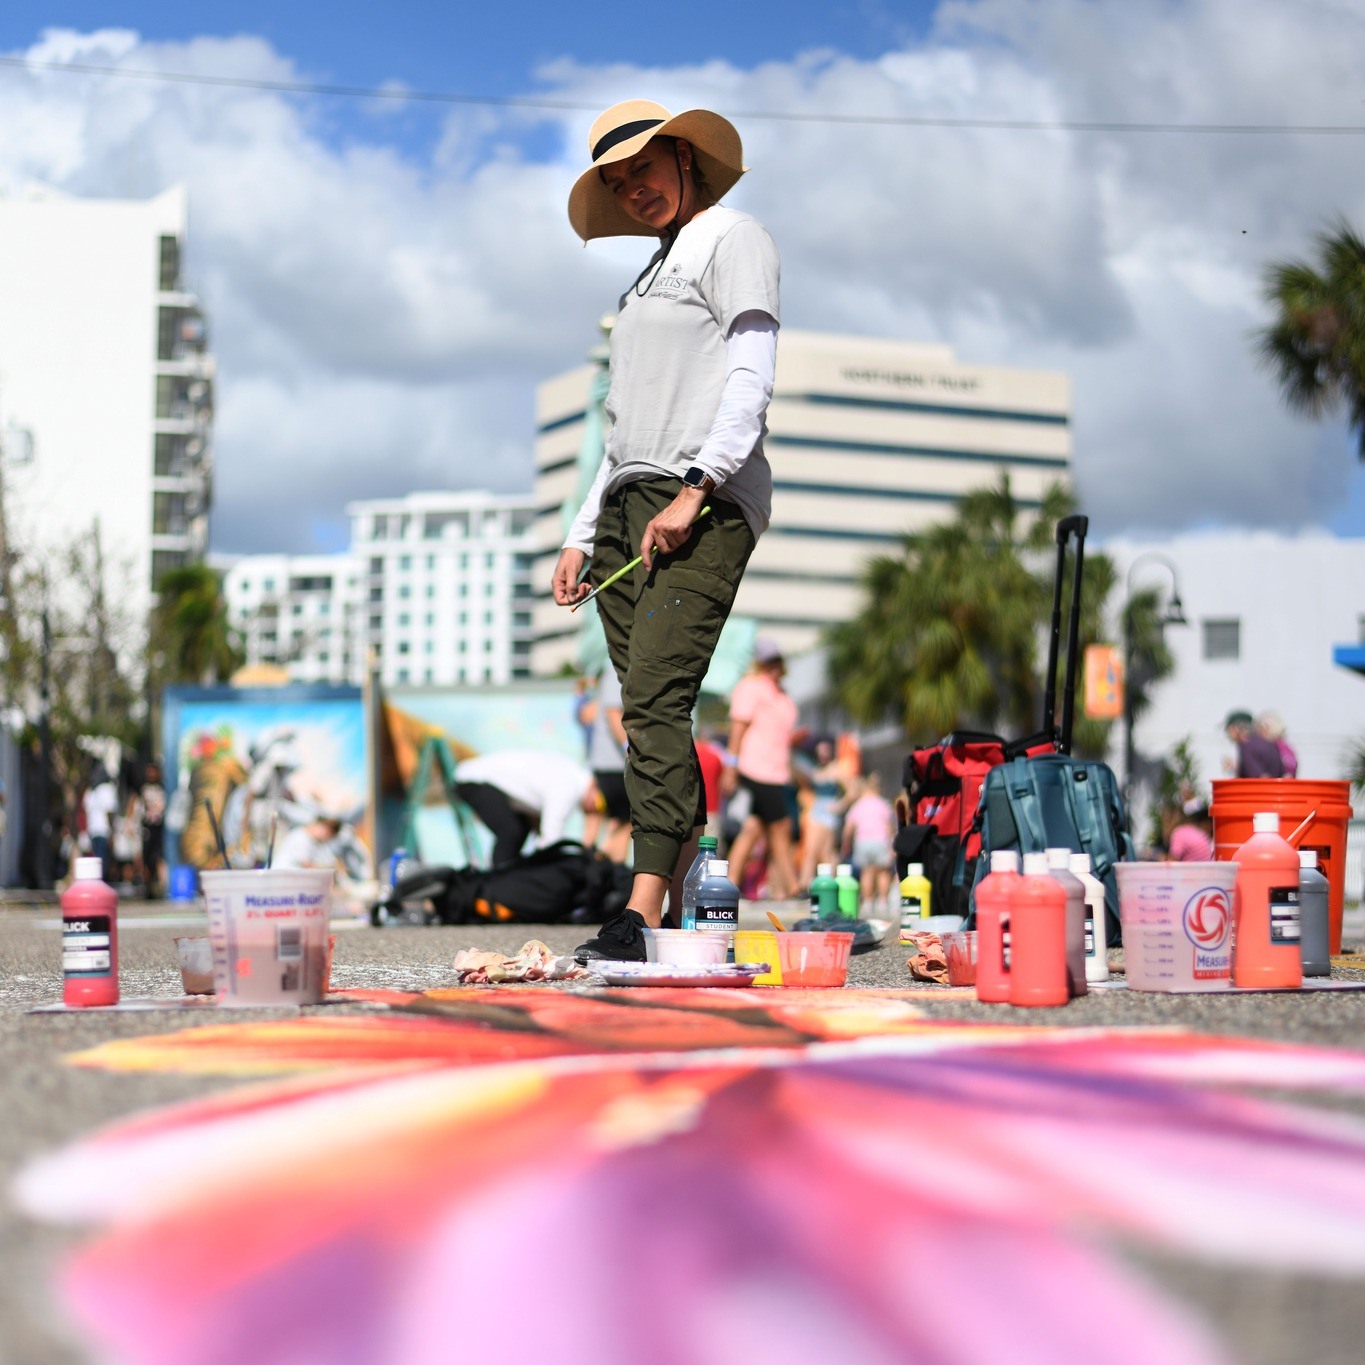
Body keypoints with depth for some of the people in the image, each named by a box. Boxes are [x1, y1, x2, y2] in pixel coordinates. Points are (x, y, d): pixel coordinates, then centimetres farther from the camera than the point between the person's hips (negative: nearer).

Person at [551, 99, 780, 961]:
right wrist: (584, 535, 21)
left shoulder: (732, 240, 4)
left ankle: (643, 915, -24)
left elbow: (752, 378, -10)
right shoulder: (654, 273, 29)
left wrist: (696, 489, -19)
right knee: (650, 714, 2)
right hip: (630, 502, 9)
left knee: (657, 701, -19)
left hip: (707, 503, -9)